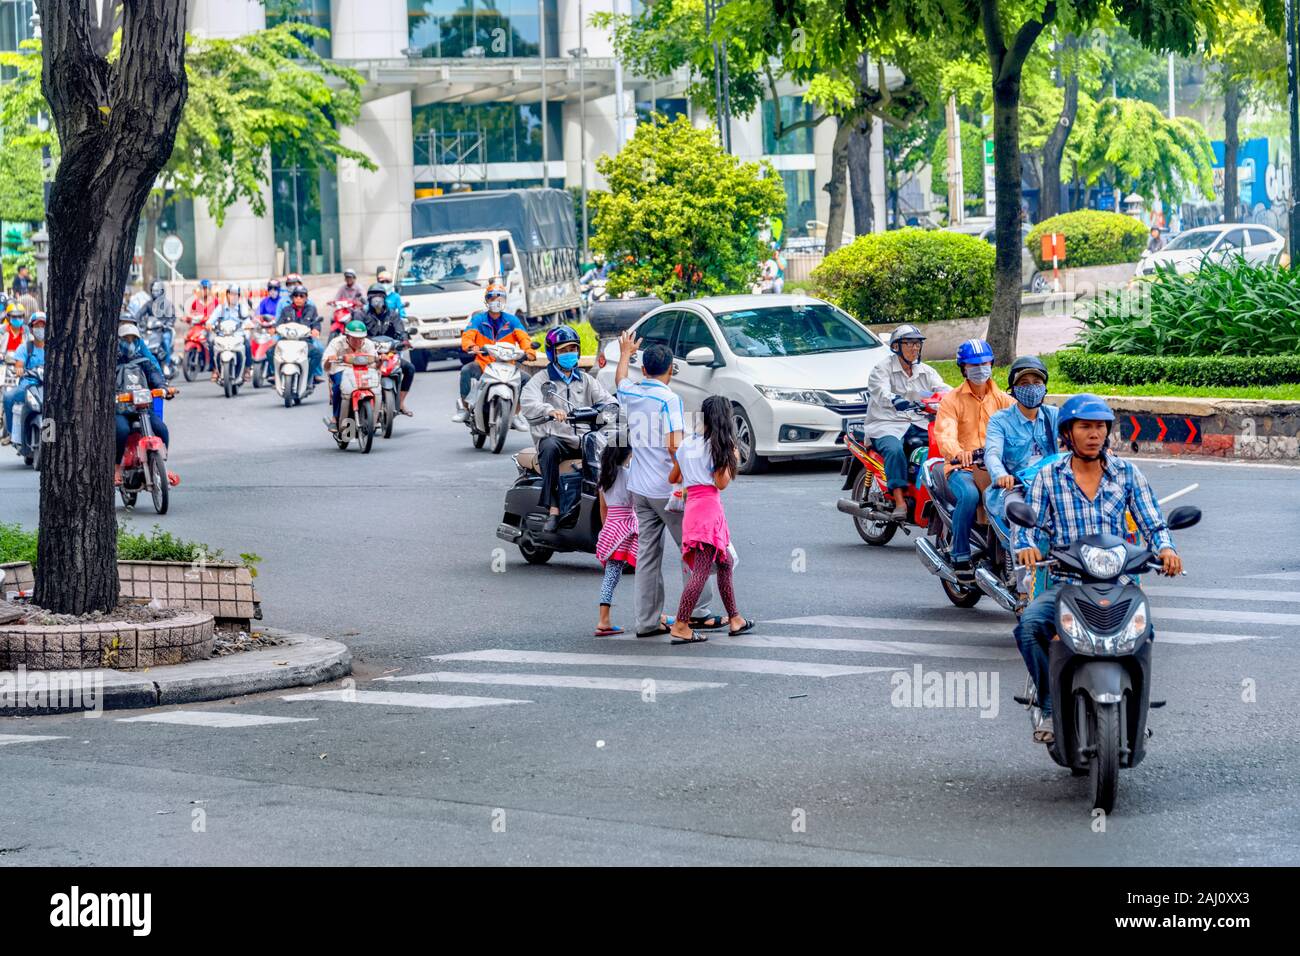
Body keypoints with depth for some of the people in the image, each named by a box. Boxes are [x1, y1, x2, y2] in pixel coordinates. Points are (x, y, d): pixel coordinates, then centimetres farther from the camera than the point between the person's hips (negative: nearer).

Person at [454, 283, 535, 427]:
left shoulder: (511, 319, 7)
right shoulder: (478, 319, 5)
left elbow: (523, 338, -7)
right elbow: (467, 336, -11)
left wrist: (529, 351, -30)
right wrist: (473, 347, -36)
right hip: (483, 363, -1)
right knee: (466, 370, -29)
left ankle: (517, 413, -3)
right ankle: (464, 408, -17)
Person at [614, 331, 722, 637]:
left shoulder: (631, 394, 6)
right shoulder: (669, 399, -13)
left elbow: (619, 381, 32)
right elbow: (675, 445, -22)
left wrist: (625, 353, 49)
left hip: (639, 489, 6)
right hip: (667, 489, -6)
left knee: (647, 554, 8)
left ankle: (648, 621, 7)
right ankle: (699, 613, 4)